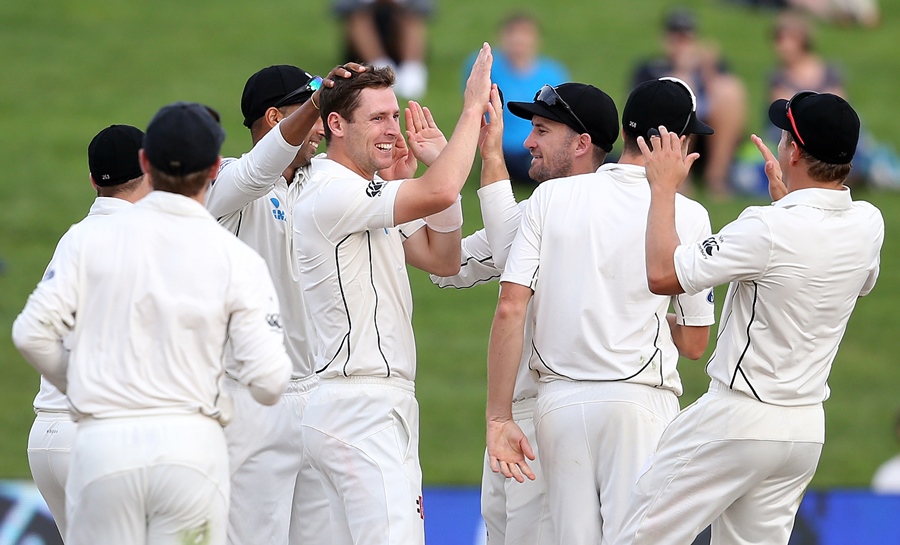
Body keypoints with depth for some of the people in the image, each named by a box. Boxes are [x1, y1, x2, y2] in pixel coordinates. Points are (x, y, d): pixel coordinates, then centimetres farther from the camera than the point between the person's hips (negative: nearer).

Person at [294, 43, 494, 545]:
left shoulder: (368, 198, 20)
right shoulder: (331, 194, -13)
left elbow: (443, 260, 18)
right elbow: (437, 194, -25)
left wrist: (439, 159, 9)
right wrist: (473, 109, -14)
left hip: (386, 407, 10)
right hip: (358, 409, -10)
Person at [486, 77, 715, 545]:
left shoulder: (550, 196, 3)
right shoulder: (687, 215, -2)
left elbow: (509, 309, -3)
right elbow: (693, 344, 3)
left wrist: (498, 418, -1)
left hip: (558, 401, 3)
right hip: (640, 401, -3)